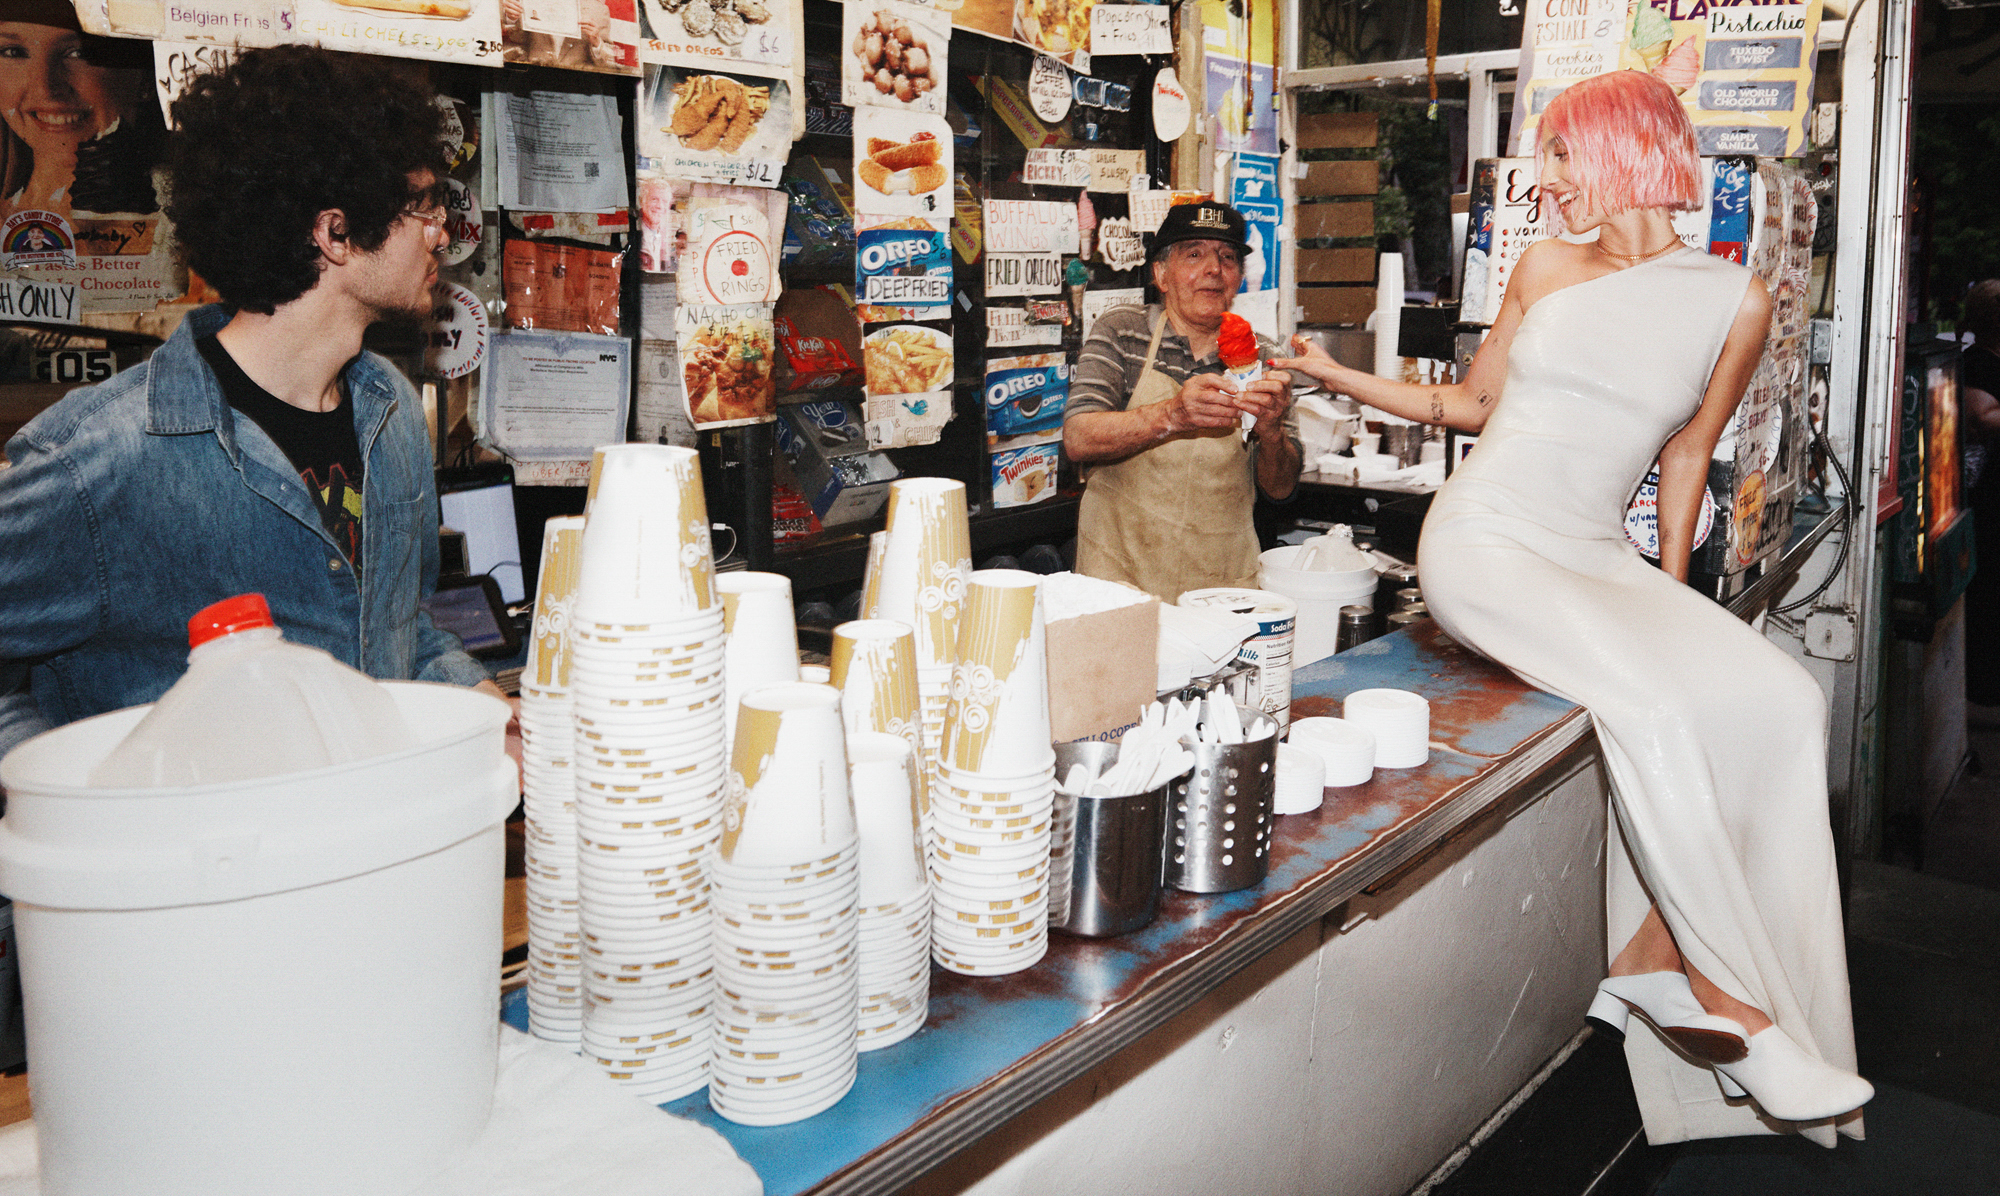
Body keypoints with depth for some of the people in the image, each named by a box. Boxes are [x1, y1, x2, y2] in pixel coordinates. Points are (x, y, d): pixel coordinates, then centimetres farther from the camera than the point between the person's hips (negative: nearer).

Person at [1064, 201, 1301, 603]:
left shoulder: (1262, 357, 6)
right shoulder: (1120, 332, 1)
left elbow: (1281, 488, 5)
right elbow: (1078, 440, -13)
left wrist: (1270, 431, -17)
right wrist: (1171, 416, -28)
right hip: (1121, 572, -2)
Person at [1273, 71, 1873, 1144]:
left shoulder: (1733, 302, 6)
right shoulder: (1548, 269, 9)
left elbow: (1686, 453, 13)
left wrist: (1674, 598, 10)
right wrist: (1339, 378, 15)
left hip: (1597, 559, 2)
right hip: (1485, 543, -2)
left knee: (1775, 700, -22)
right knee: (1651, 704, -28)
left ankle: (1652, 952, -14)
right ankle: (1733, 1000, -17)